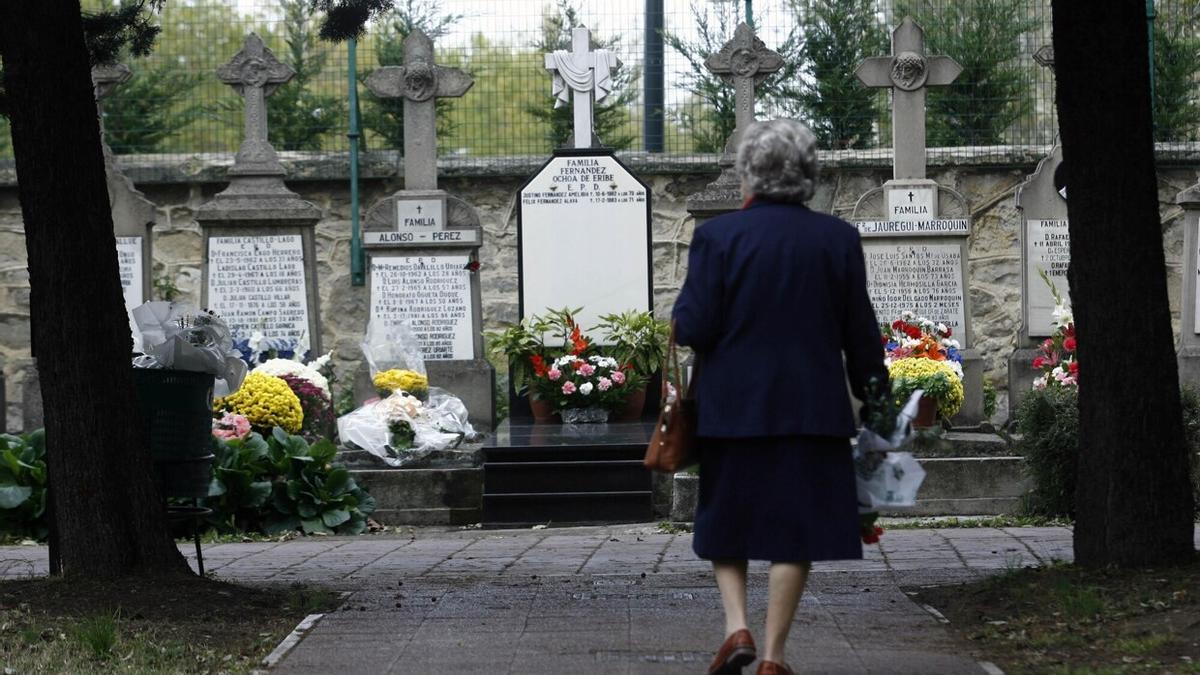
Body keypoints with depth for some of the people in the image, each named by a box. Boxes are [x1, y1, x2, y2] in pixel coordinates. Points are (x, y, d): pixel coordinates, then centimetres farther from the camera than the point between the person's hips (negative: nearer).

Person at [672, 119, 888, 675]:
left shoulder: (716, 236, -8)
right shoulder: (839, 239, -1)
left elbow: (693, 327, -9)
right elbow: (860, 332, 3)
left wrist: (683, 312, 13)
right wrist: (872, 393, 14)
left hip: (733, 405, -1)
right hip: (811, 407, 1)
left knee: (726, 521, 16)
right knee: (795, 526, 5)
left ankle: (736, 626, 0)